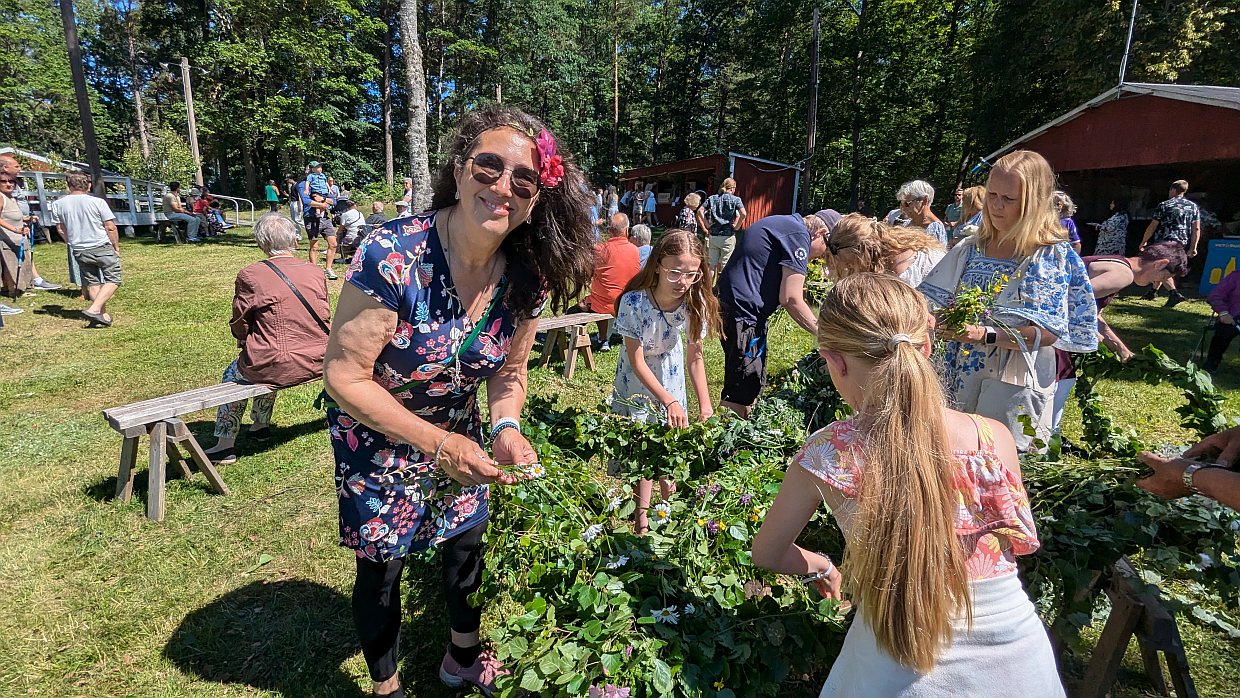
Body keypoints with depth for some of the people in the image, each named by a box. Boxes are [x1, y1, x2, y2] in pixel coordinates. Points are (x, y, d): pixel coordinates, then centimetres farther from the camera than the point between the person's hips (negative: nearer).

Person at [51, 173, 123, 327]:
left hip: (79, 251, 5)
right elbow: (110, 227, -8)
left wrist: (73, 243, 24)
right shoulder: (97, 202, -10)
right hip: (102, 248, -5)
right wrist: (116, 247, 3)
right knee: (113, 279, 1)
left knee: (92, 282, 14)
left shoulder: (59, 203, 3)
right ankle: (94, 309, -15)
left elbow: (60, 229, 10)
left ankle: (104, 314, 13)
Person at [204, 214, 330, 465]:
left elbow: (239, 326, 0)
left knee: (233, 374, 27)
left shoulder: (250, 275, -10)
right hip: (316, 362, 5)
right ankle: (260, 425, 52)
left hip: (278, 368, -4)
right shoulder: (315, 272, 0)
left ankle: (225, 446, 29)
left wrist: (244, 341, 22)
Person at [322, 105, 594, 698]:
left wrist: (506, 427, -23)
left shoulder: (525, 279, -17)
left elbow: (508, 373, -3)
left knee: (467, 542, 20)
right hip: (375, 436, -4)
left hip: (457, 433, 5)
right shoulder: (392, 257, -32)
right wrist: (438, 443, -30)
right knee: (382, 565, 12)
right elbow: (344, 376, -26)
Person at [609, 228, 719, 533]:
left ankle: (665, 478, 43)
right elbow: (637, 361, -26)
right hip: (637, 377, -2)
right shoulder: (634, 302, -33)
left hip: (670, 371, 3)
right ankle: (642, 509, 23)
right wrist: (669, 401, -31)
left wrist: (705, 407, -16)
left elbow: (695, 357, -13)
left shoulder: (695, 302, -22)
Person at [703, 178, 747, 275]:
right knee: (724, 265, 4)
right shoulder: (735, 199, -3)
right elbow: (743, 214, -18)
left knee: (713, 265, 9)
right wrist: (737, 227, -6)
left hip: (713, 236, 3)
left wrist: (707, 224, 3)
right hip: (728, 237, -3)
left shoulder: (712, 198, 7)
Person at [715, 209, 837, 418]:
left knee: (753, 385, 18)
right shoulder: (799, 235, -12)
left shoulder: (787, 223, 19)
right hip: (743, 316, -11)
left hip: (732, 309, 11)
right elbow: (791, 299, -17)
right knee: (741, 394, -7)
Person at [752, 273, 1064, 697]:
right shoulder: (993, 439, -18)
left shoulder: (824, 456, -20)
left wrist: (819, 565, 16)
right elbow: (1018, 541, 2)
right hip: (1013, 659, 2)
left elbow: (767, 554, -4)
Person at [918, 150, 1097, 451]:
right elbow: (932, 298, 5)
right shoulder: (970, 248, 6)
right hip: (962, 381, 4)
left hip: (1015, 385, -3)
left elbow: (1047, 332, -15)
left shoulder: (1054, 256, -6)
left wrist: (985, 335, -28)